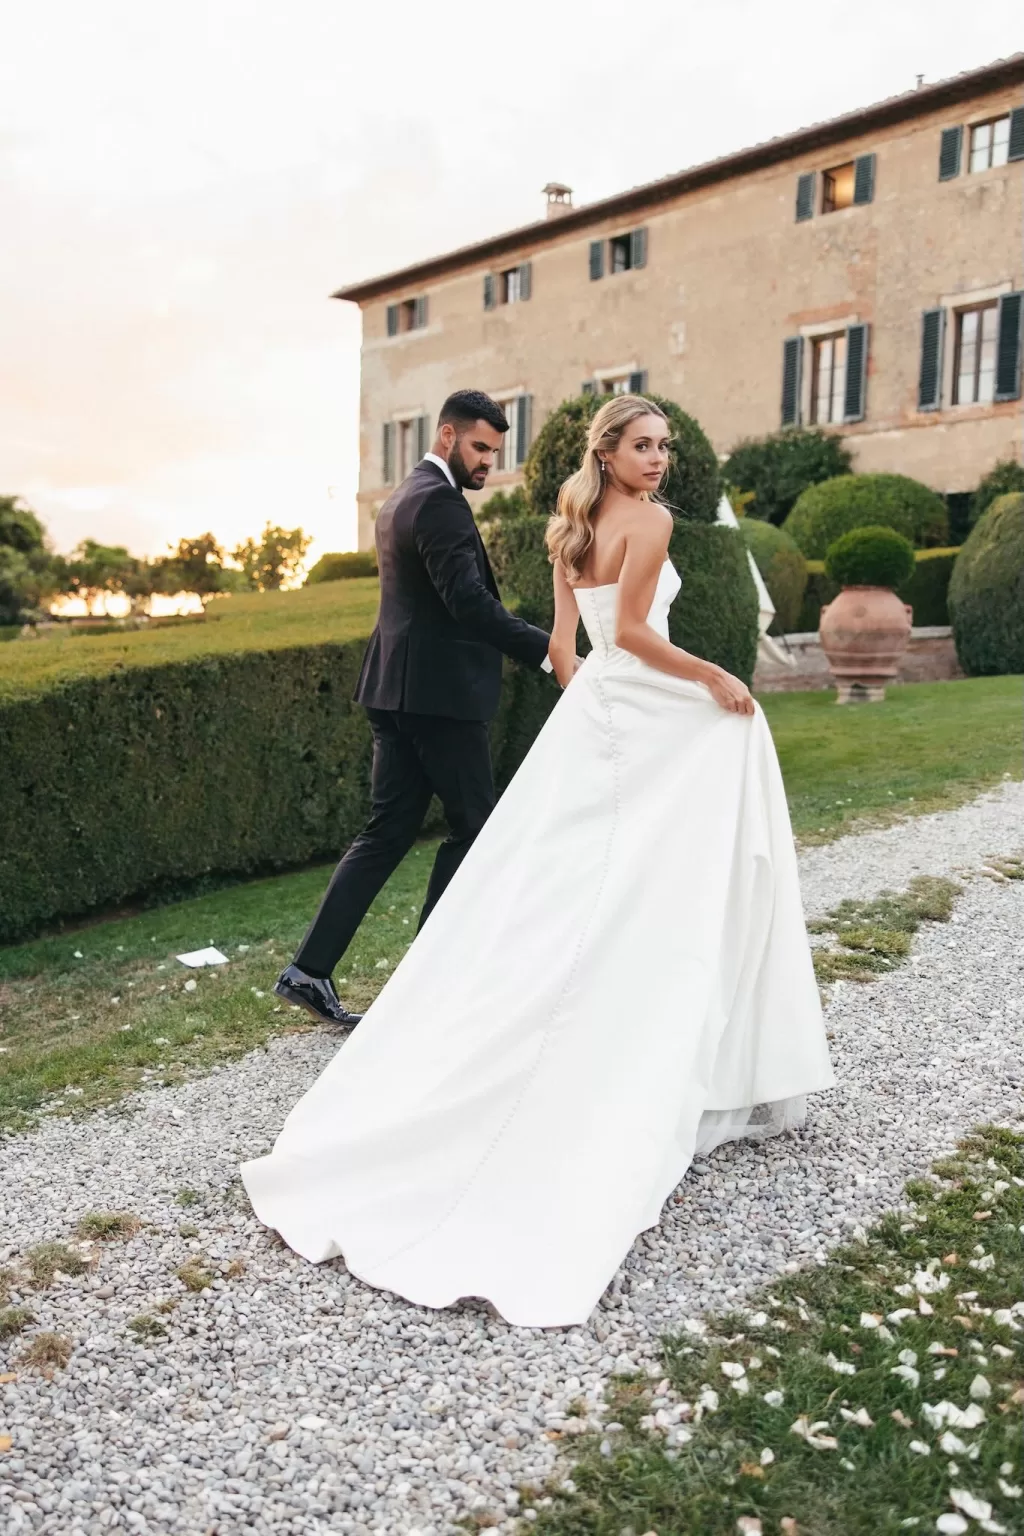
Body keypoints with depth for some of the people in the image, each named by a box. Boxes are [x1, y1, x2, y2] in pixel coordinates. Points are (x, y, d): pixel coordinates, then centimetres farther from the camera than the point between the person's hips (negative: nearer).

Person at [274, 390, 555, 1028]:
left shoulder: (403, 497, 20)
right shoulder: (440, 502, -13)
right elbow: (470, 602, -23)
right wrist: (548, 651, -24)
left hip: (398, 689, 10)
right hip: (440, 691, -10)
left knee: (388, 831, 10)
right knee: (473, 825, 4)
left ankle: (310, 969, 9)